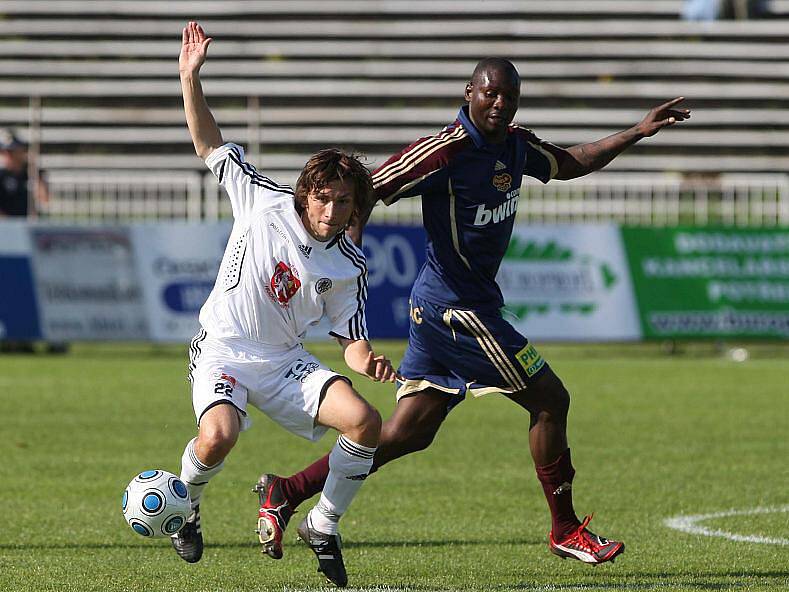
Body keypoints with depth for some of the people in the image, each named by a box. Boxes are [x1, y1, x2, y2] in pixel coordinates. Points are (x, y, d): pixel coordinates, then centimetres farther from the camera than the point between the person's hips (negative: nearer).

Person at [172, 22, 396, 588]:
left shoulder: (349, 265, -2)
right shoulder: (265, 202, -8)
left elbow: (353, 341, 3)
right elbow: (210, 144, 0)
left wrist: (370, 363, -21)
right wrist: (191, 78, -11)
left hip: (286, 360, 3)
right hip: (223, 350, -3)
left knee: (365, 420, -18)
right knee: (218, 437, -33)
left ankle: (322, 525, 3)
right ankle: (185, 504, 3)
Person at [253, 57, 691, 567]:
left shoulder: (516, 144, 9)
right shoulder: (446, 150, -17)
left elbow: (571, 164, 28)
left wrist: (640, 132, 22)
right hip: (459, 308, -9)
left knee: (409, 432, 9)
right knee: (550, 400, -4)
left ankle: (288, 491, 10)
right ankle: (566, 531, 9)